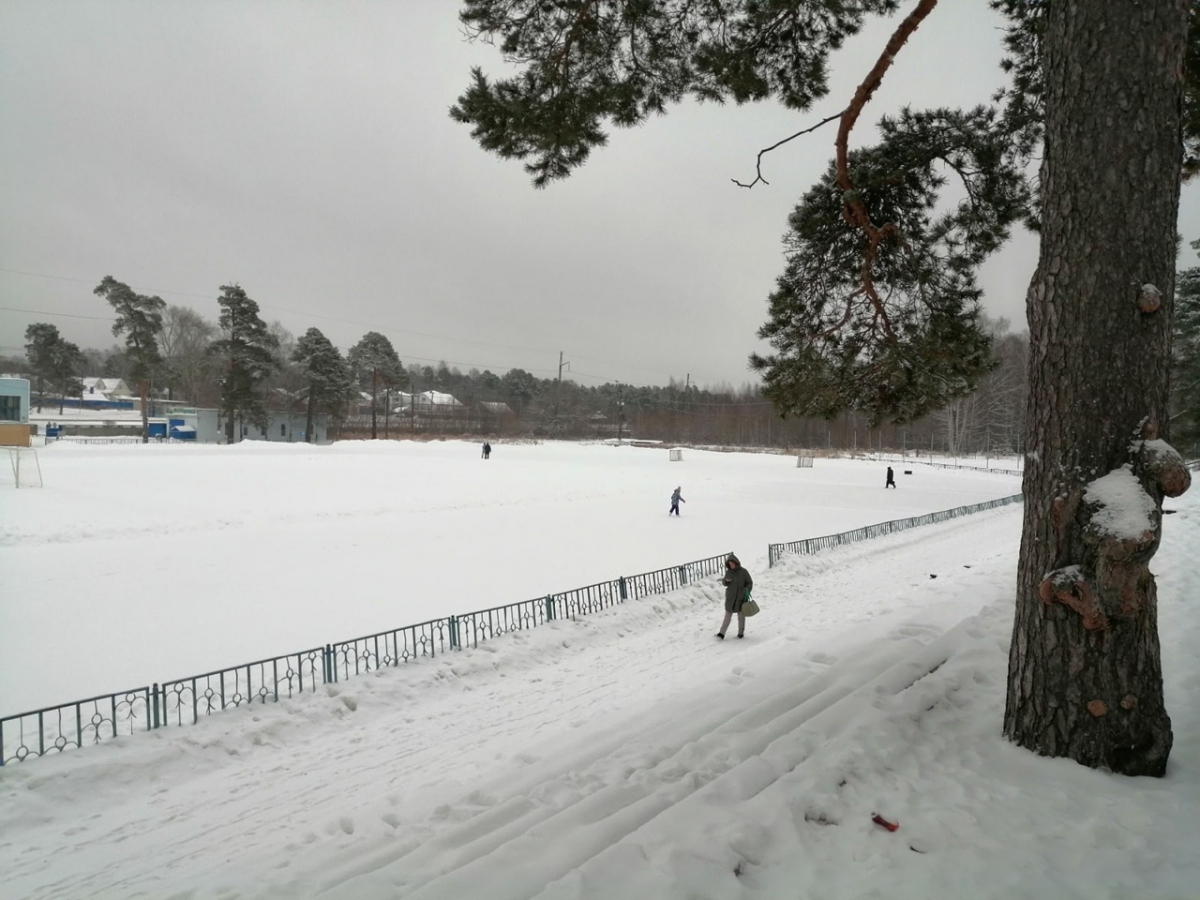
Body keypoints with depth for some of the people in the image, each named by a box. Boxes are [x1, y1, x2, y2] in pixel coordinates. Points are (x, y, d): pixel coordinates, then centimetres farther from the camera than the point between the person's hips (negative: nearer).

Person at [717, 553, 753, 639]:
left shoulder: (743, 572, -6)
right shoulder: (728, 572, 1)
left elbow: (750, 583, 1)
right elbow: (724, 583, 10)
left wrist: (747, 591, -14)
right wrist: (726, 581, -13)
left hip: (741, 597, -1)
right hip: (730, 597, 1)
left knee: (741, 615, 10)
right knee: (728, 615, 0)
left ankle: (741, 632, 21)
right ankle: (722, 633, -2)